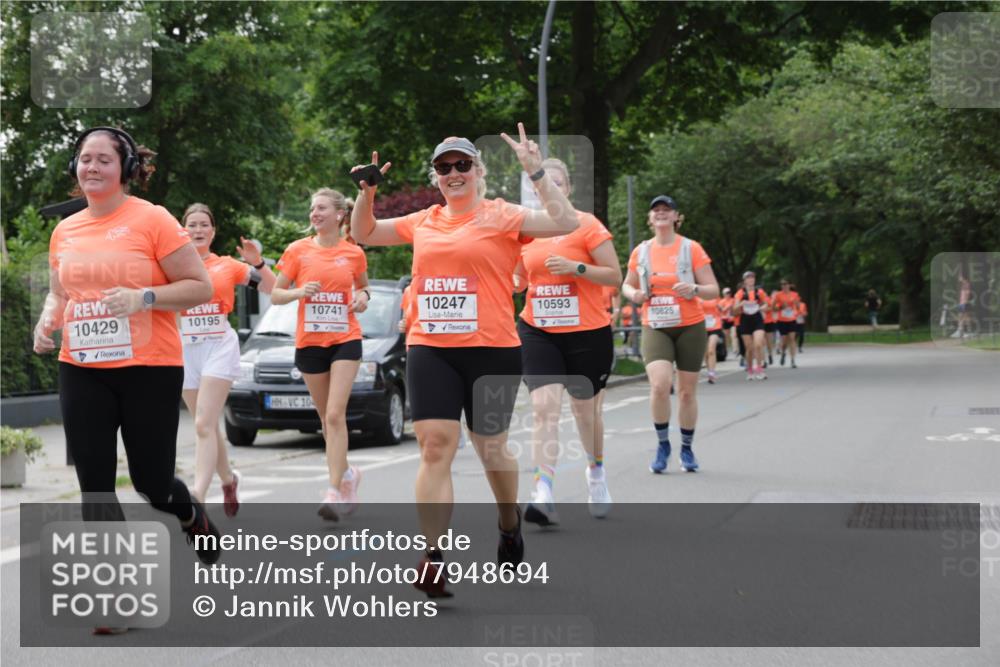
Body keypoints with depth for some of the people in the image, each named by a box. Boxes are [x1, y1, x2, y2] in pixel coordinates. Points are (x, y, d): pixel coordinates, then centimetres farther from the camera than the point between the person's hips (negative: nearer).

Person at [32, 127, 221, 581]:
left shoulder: (152, 220, -7)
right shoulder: (65, 231, 8)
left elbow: (201, 287, -7)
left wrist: (144, 297, -22)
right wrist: (47, 321, 0)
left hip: (150, 369, -4)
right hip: (81, 373, 4)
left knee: (152, 483, 4)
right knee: (94, 488, 0)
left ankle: (194, 517, 41)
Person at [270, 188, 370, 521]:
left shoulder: (354, 253, 2)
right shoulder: (297, 250, 1)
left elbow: (363, 286, 20)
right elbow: (275, 295, 4)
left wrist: (363, 296, -3)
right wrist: (300, 292, -15)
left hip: (345, 340, -2)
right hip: (309, 341, 2)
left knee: (335, 415, -14)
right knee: (326, 417, 10)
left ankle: (335, 492, -17)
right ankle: (347, 473, 31)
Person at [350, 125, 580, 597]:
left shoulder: (501, 216, -1)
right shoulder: (422, 222, 12)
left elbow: (565, 223, -14)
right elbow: (364, 234, 25)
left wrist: (535, 171, -19)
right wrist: (367, 192, 9)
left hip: (492, 351, -3)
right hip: (430, 350, 3)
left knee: (490, 448, 10)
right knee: (435, 446, -8)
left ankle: (509, 523, 39)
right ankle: (433, 556, -11)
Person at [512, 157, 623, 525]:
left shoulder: (586, 225, -7)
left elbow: (615, 276, -8)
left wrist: (576, 267, -22)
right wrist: (511, 281, -4)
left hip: (587, 333, -2)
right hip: (537, 332, 2)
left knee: (585, 409, 13)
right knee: (544, 406, -15)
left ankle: (596, 473, 43)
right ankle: (544, 496, -22)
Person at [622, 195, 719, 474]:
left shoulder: (691, 249, -3)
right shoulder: (641, 252, 4)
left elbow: (713, 290, -3)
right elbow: (627, 284, 18)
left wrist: (694, 289, -24)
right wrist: (633, 294, -5)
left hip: (690, 327, -1)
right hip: (655, 328, 1)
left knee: (687, 391, 5)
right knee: (659, 384, -19)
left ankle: (687, 449, 23)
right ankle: (662, 445, -1)